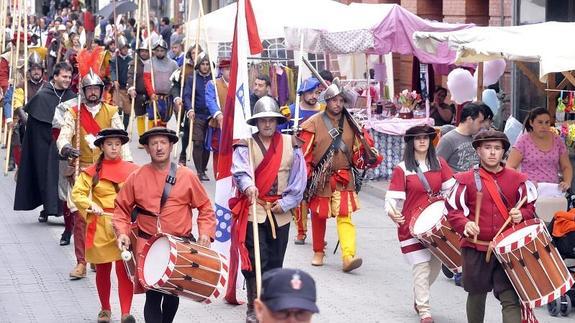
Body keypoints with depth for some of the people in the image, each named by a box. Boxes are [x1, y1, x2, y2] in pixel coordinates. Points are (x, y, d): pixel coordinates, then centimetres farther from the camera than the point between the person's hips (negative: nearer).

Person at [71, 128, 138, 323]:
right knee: (103, 270, 11)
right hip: (100, 226, 1)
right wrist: (90, 205, -19)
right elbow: (77, 193, -2)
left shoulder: (132, 170, 3)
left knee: (124, 269, -8)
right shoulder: (92, 172, 2)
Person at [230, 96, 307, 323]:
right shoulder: (246, 145, -2)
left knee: (275, 261, 10)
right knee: (256, 261, -9)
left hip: (280, 212, 3)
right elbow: (240, 170, -21)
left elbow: (299, 178, 4)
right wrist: (247, 185, -41)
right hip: (253, 210, -3)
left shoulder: (290, 144, 5)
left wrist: (286, 202, -4)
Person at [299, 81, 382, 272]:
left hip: (344, 178, 1)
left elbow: (358, 150, 11)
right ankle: (318, 252, 30)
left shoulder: (351, 123, 5)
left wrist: (370, 157, -9)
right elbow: (304, 152, -3)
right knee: (318, 216, 12)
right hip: (320, 179, -1)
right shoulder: (314, 123, -4)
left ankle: (348, 256, -20)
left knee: (345, 216, -12)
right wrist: (305, 175, -8)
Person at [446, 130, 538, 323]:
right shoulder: (466, 180, -2)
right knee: (477, 294, 17)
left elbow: (530, 207, 13)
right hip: (476, 249, 0)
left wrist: (521, 215, -9)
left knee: (511, 298, -9)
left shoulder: (517, 180, 4)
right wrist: (465, 225, -20)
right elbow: (453, 210, -1)